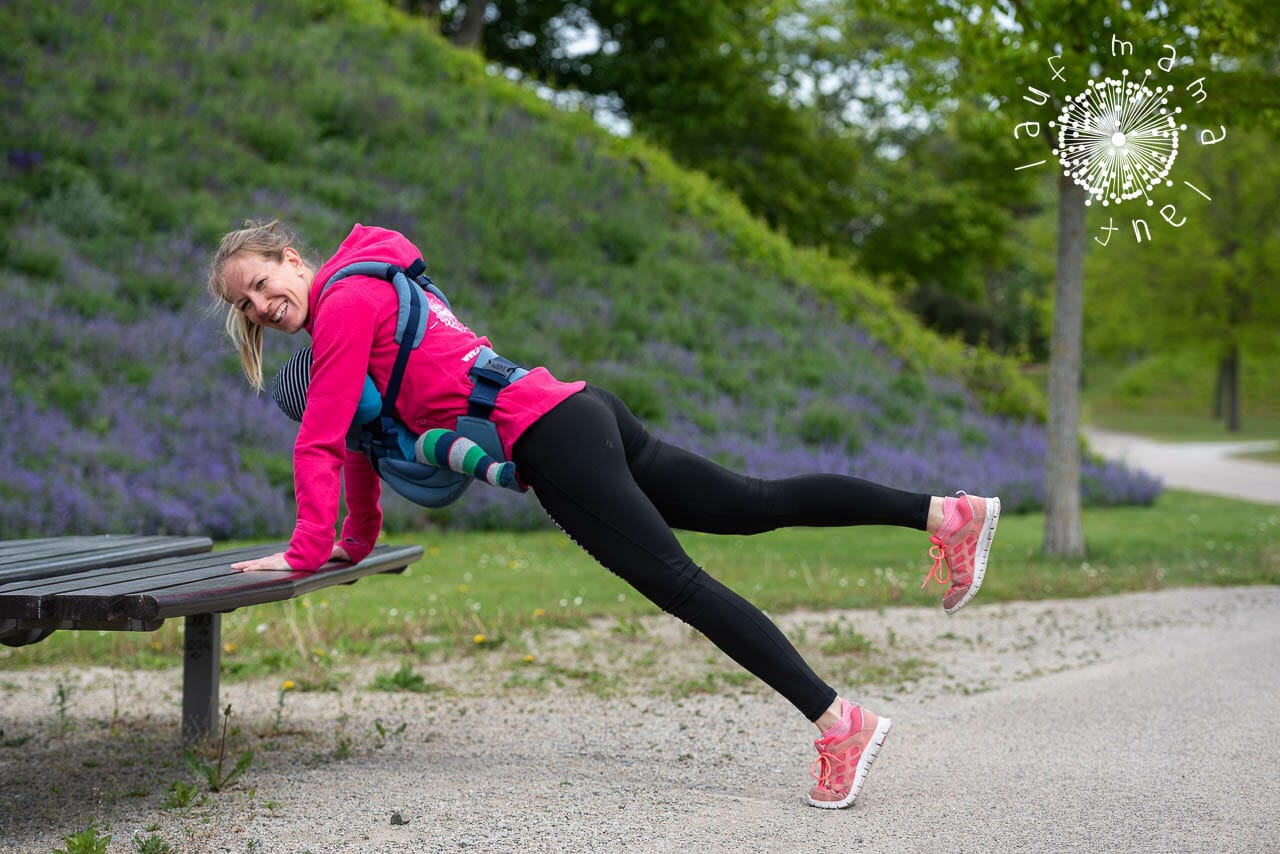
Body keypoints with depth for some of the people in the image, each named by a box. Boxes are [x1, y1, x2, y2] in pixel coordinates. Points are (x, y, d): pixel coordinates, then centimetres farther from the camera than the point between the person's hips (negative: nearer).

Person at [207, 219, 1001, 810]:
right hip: (575, 407, 9)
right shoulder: (371, 290, 24)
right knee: (755, 503, 9)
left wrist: (306, 553, -3)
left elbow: (322, 444, -9)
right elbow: (362, 433, 31)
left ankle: (836, 719, -18)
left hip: (546, 438, -9)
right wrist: (356, 541, 33)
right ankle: (946, 511, 10)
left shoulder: (345, 301, -6)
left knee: (680, 584, -14)